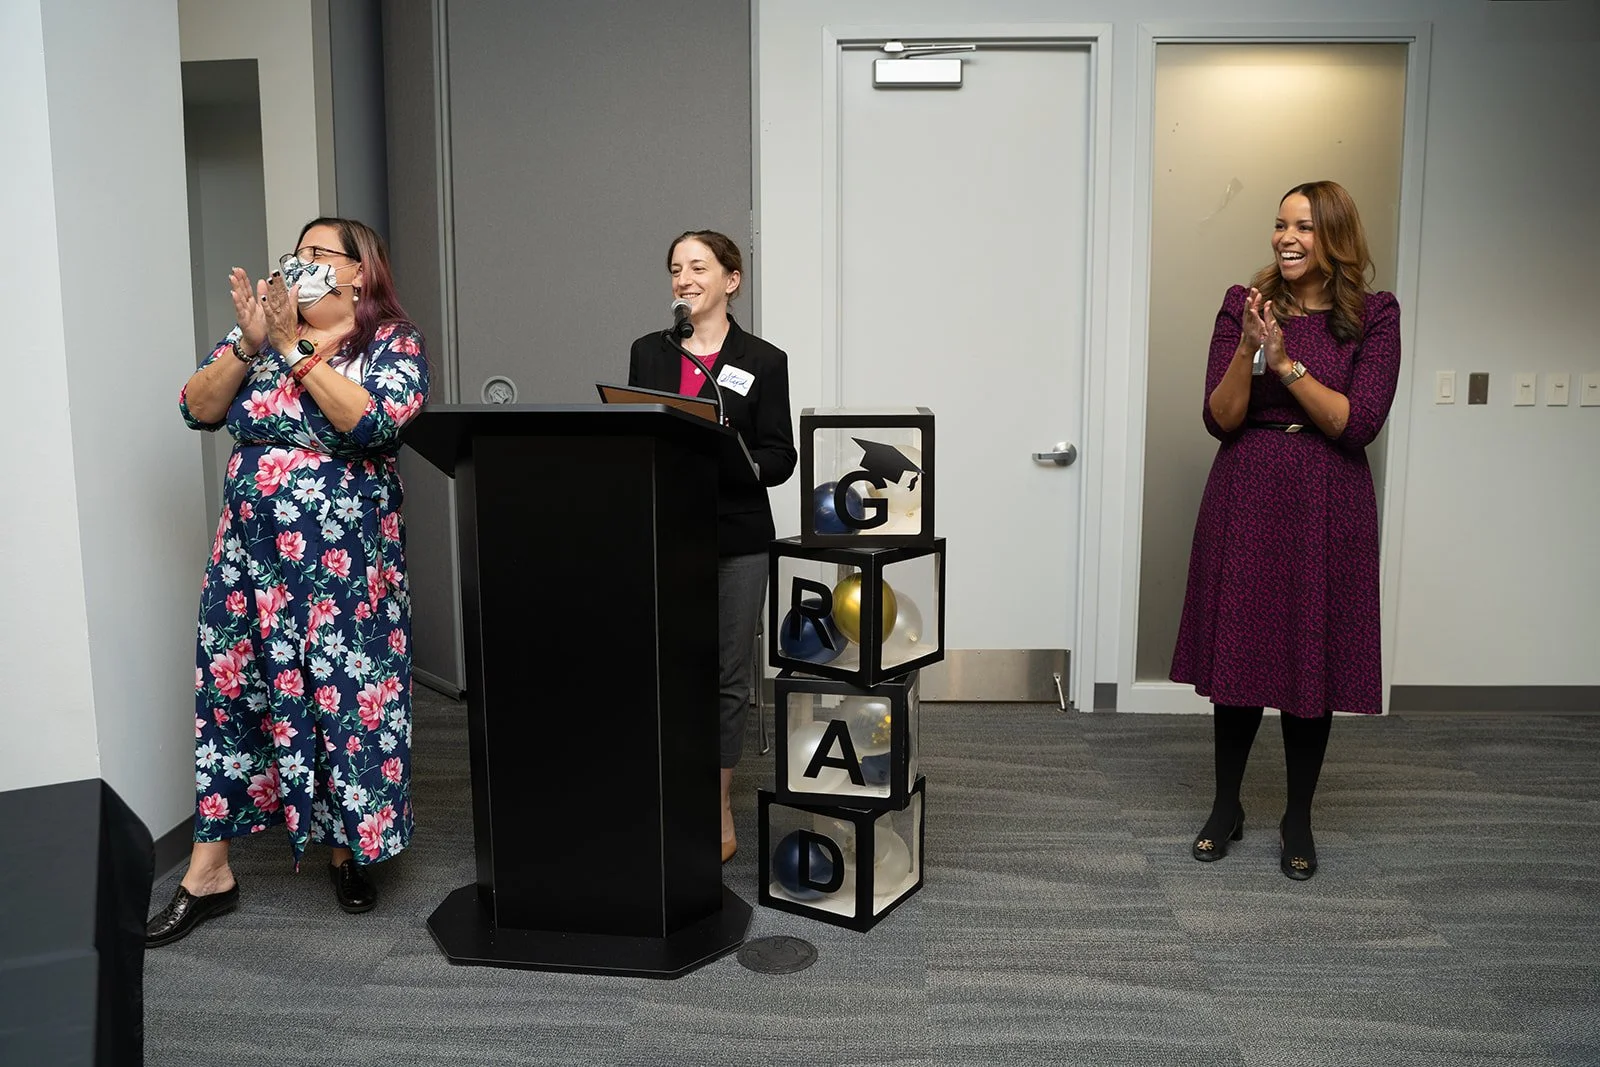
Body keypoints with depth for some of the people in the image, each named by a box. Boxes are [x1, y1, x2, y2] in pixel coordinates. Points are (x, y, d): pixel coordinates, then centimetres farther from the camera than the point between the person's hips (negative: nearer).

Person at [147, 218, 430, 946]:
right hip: (250, 551, 4)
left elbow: (374, 422, -20)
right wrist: (249, 345, -13)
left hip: (344, 559, -4)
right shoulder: (259, 331, 10)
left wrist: (294, 349, -18)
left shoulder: (393, 341, -2)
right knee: (230, 692, 5)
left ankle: (347, 847, 22)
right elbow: (197, 409, 1)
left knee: (348, 697, 3)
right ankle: (209, 871, 15)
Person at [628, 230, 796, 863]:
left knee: (729, 675, 4)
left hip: (737, 539, -2)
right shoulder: (648, 353, 10)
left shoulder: (763, 361, 1)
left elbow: (780, 459, -2)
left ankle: (718, 807, 19)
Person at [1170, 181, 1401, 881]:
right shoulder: (1243, 305, 3)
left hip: (1327, 507, -1)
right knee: (1237, 652, 7)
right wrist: (1247, 351, -18)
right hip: (1245, 499, 1)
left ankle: (1298, 820, 22)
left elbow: (1359, 424, -10)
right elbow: (1219, 420, -3)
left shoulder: (1373, 316, 0)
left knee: (1314, 661, 5)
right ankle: (1226, 808, 24)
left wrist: (1287, 363, -17)